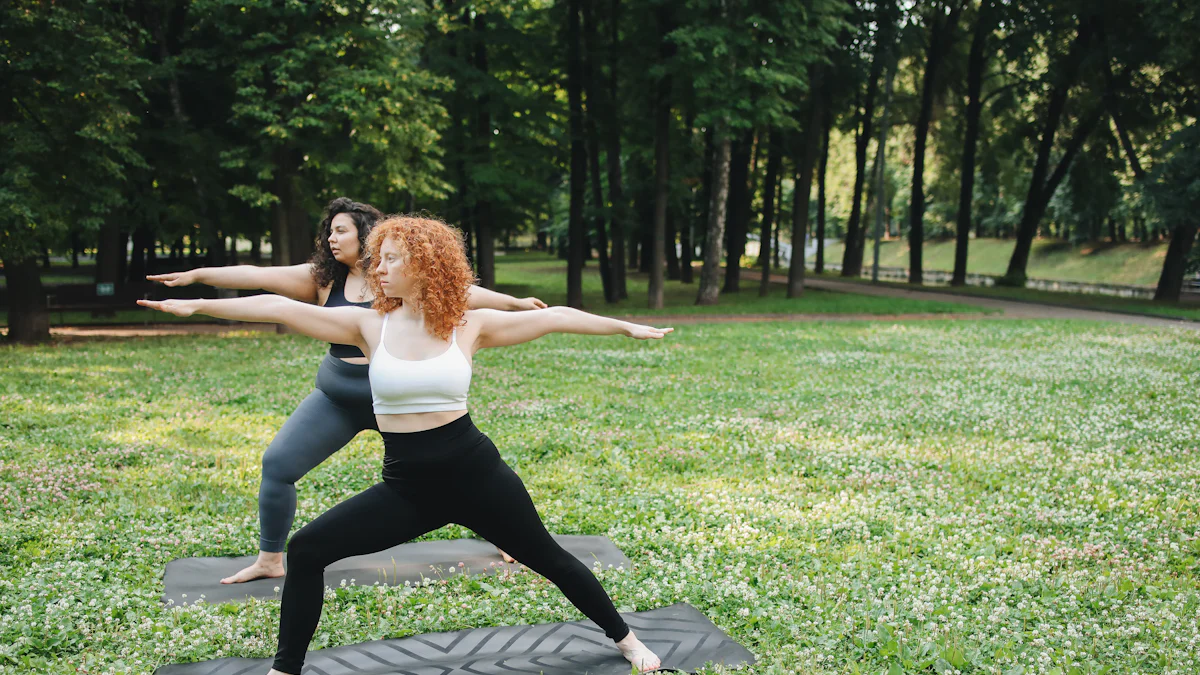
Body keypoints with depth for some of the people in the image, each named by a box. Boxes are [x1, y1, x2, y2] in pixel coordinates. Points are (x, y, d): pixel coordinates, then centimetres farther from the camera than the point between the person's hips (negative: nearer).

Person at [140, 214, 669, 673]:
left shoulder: (470, 326, -5)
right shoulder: (369, 325, -3)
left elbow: (553, 317, 1)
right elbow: (279, 307, -8)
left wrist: (626, 327, 3)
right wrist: (197, 305, -12)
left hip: (475, 472, -1)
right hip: (406, 486, 2)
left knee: (547, 558, 10)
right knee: (307, 549, -9)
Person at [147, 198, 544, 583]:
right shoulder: (323, 278, -1)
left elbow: (460, 293, -6)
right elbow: (258, 276, -6)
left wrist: (515, 303, -11)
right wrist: (197, 275, -13)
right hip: (337, 398, 3)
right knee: (277, 464, -4)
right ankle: (269, 560, 13)